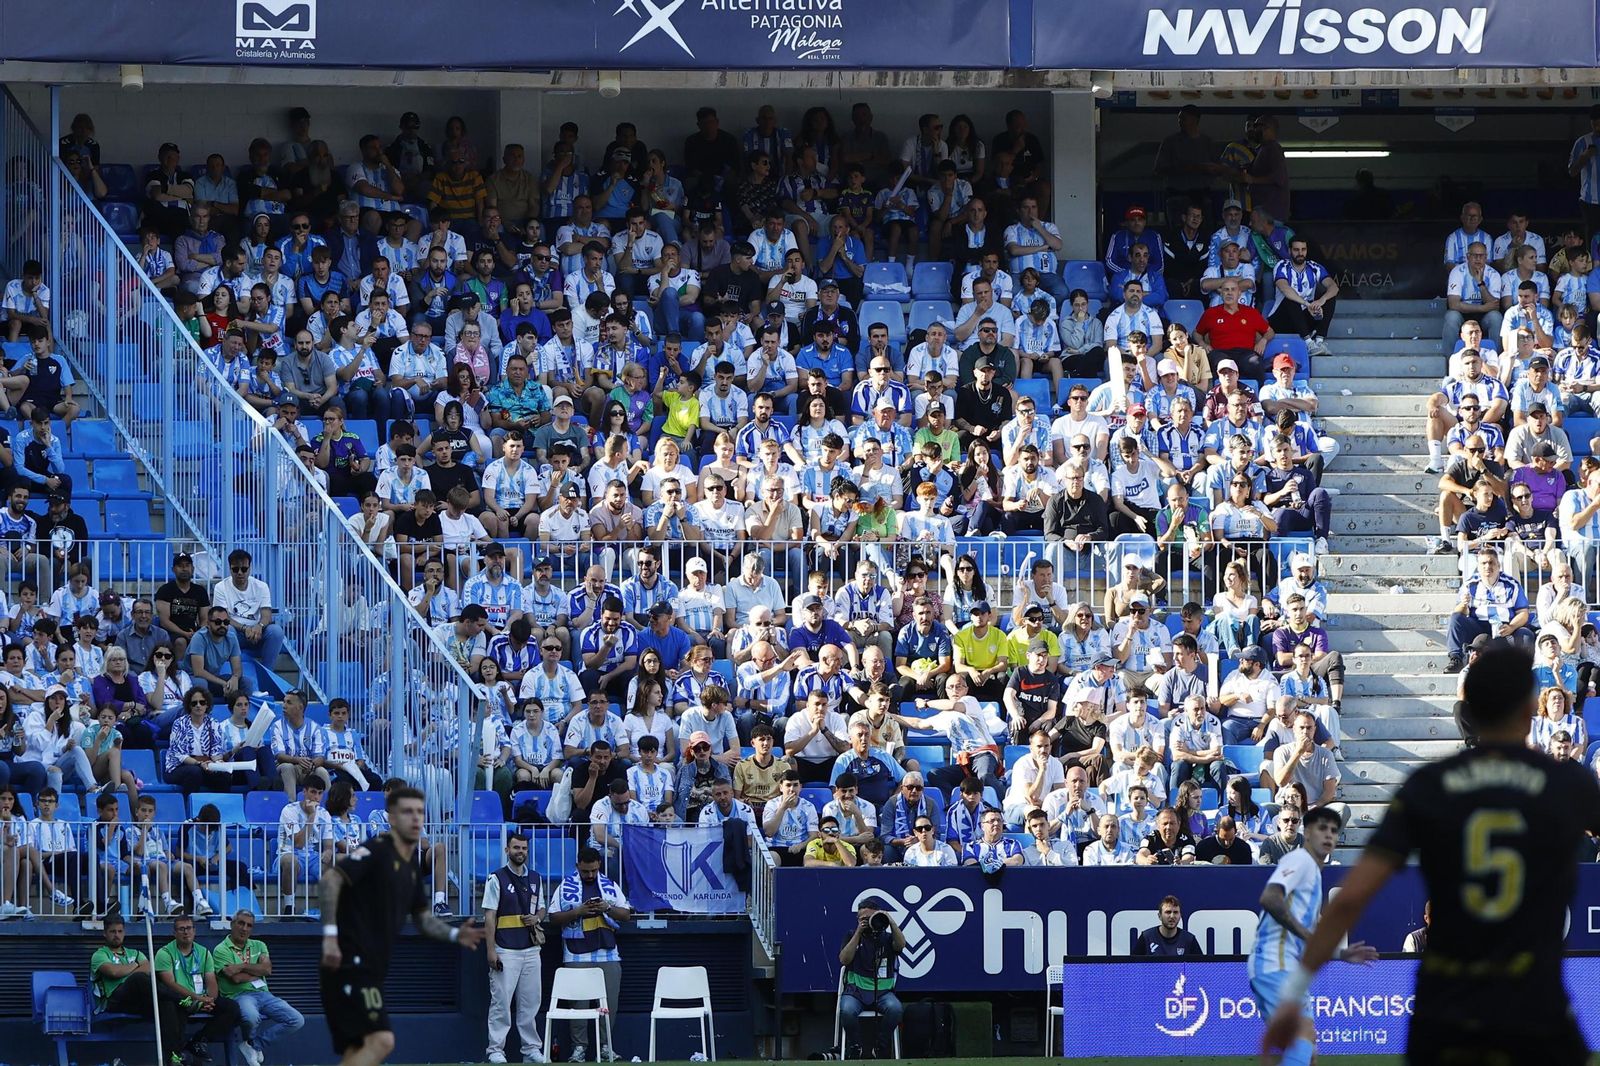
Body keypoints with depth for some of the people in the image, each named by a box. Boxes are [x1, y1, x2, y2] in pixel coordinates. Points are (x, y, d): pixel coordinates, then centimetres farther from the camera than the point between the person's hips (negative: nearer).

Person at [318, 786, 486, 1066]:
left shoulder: (412, 865, 17)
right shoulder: (377, 851, -10)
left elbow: (421, 916, 27)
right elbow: (330, 880, -22)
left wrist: (455, 935, 9)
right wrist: (330, 934, -29)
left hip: (370, 968, 10)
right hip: (350, 962, -10)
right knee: (381, 1040, -21)